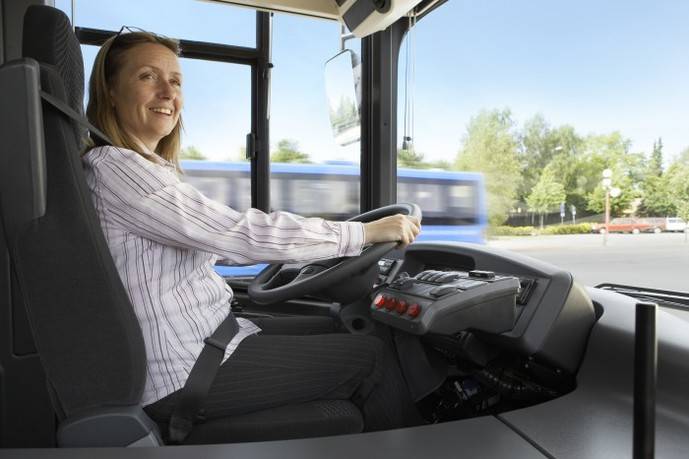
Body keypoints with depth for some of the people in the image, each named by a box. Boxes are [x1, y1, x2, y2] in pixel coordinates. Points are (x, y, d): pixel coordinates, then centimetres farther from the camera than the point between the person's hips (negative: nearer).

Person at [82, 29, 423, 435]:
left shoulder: (150, 169, 12)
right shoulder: (113, 168, -18)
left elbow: (215, 242, 15)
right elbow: (240, 234, -24)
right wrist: (365, 232, -17)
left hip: (202, 337, 9)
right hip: (183, 374, -9)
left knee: (338, 329, 16)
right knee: (373, 358, -4)